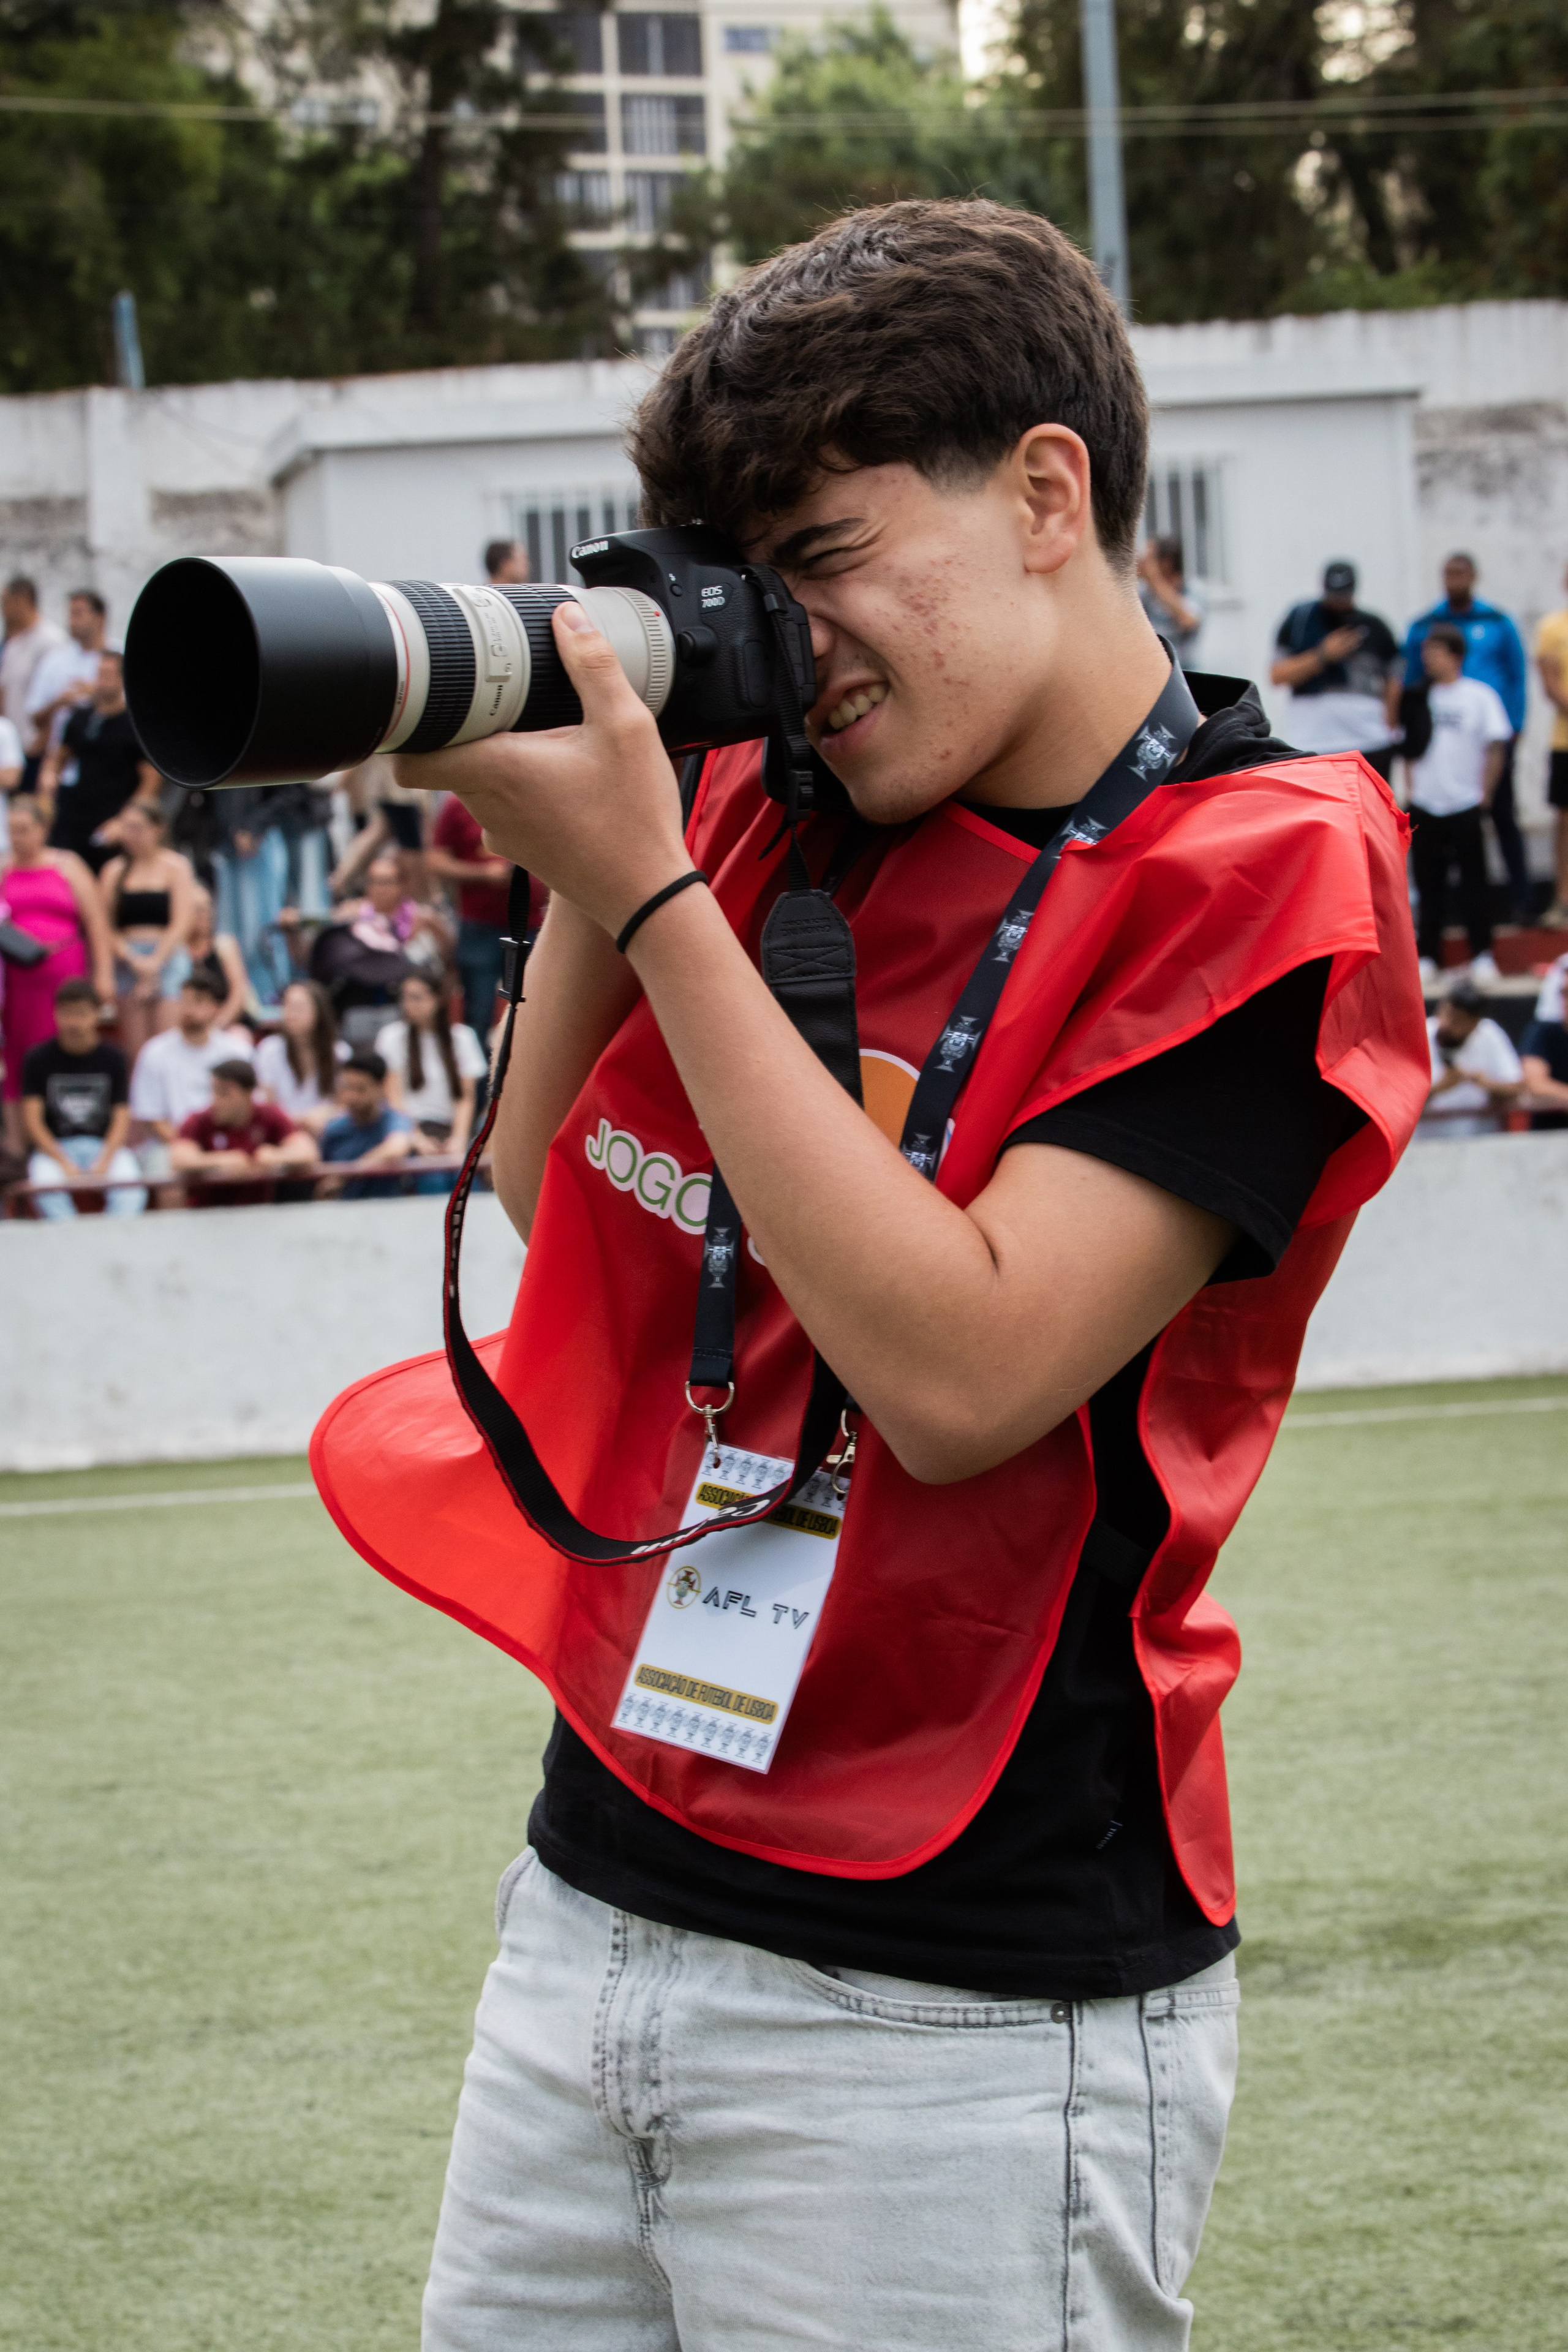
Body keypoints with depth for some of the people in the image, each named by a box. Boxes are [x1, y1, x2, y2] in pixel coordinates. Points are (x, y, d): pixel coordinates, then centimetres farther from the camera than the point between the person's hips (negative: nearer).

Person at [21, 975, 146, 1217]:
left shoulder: (113, 1059, 5)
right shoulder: (39, 1059, 2)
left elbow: (122, 1119, 1)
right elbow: (33, 1120, -3)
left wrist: (103, 1163, -16)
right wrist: (64, 1164, -16)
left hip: (105, 1146, 1)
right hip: (54, 1148, -1)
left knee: (132, 1191, -32)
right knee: (47, 1191, -36)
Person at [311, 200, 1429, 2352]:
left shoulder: (1262, 873, -11)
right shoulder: (777, 813, 8)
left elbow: (959, 1370, -19)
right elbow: (554, 1204, 17)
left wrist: (645, 890, -17)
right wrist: (583, 852, 2)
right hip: (596, 1906, 6)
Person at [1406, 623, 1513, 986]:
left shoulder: (1479, 696, -5)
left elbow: (1496, 748, -4)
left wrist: (1484, 793, -5)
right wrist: (1412, 790, 6)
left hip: (1465, 806, -3)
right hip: (1425, 807, 3)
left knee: (1473, 882, 0)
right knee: (1428, 884, 6)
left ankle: (1482, 955, 6)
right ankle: (1428, 955, 11)